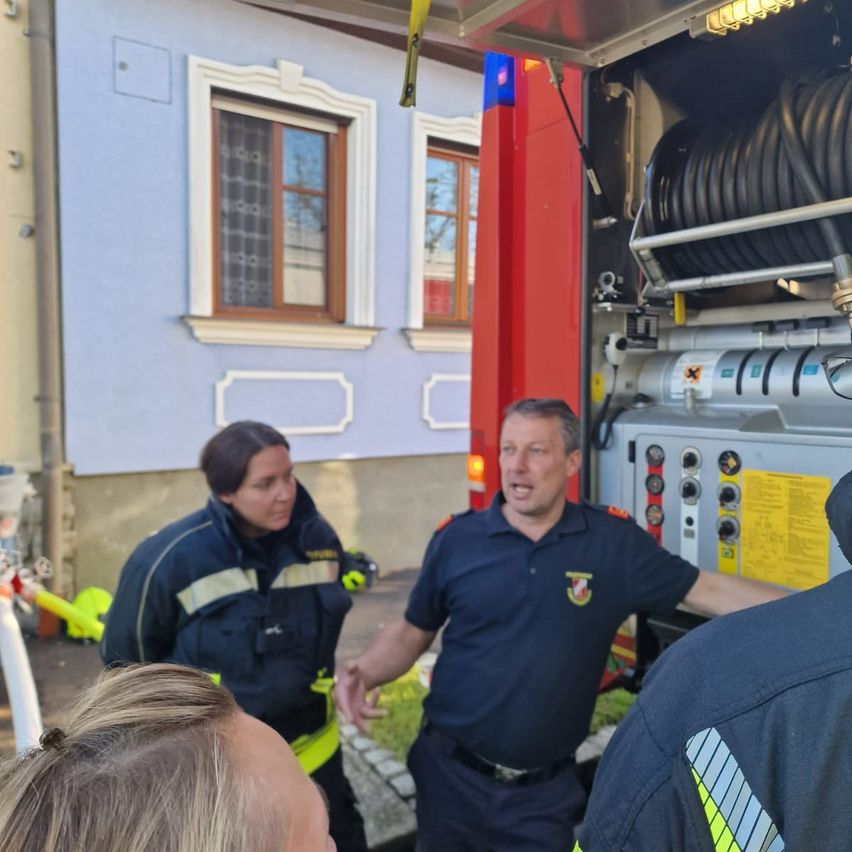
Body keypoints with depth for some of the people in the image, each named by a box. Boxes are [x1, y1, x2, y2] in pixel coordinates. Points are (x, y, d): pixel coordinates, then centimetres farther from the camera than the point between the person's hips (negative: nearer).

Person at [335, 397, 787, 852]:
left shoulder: (614, 540, -7)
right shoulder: (456, 540, -7)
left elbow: (710, 590, -2)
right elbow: (411, 632, 1)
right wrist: (363, 674, -16)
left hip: (545, 790, 0)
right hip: (452, 775, 1)